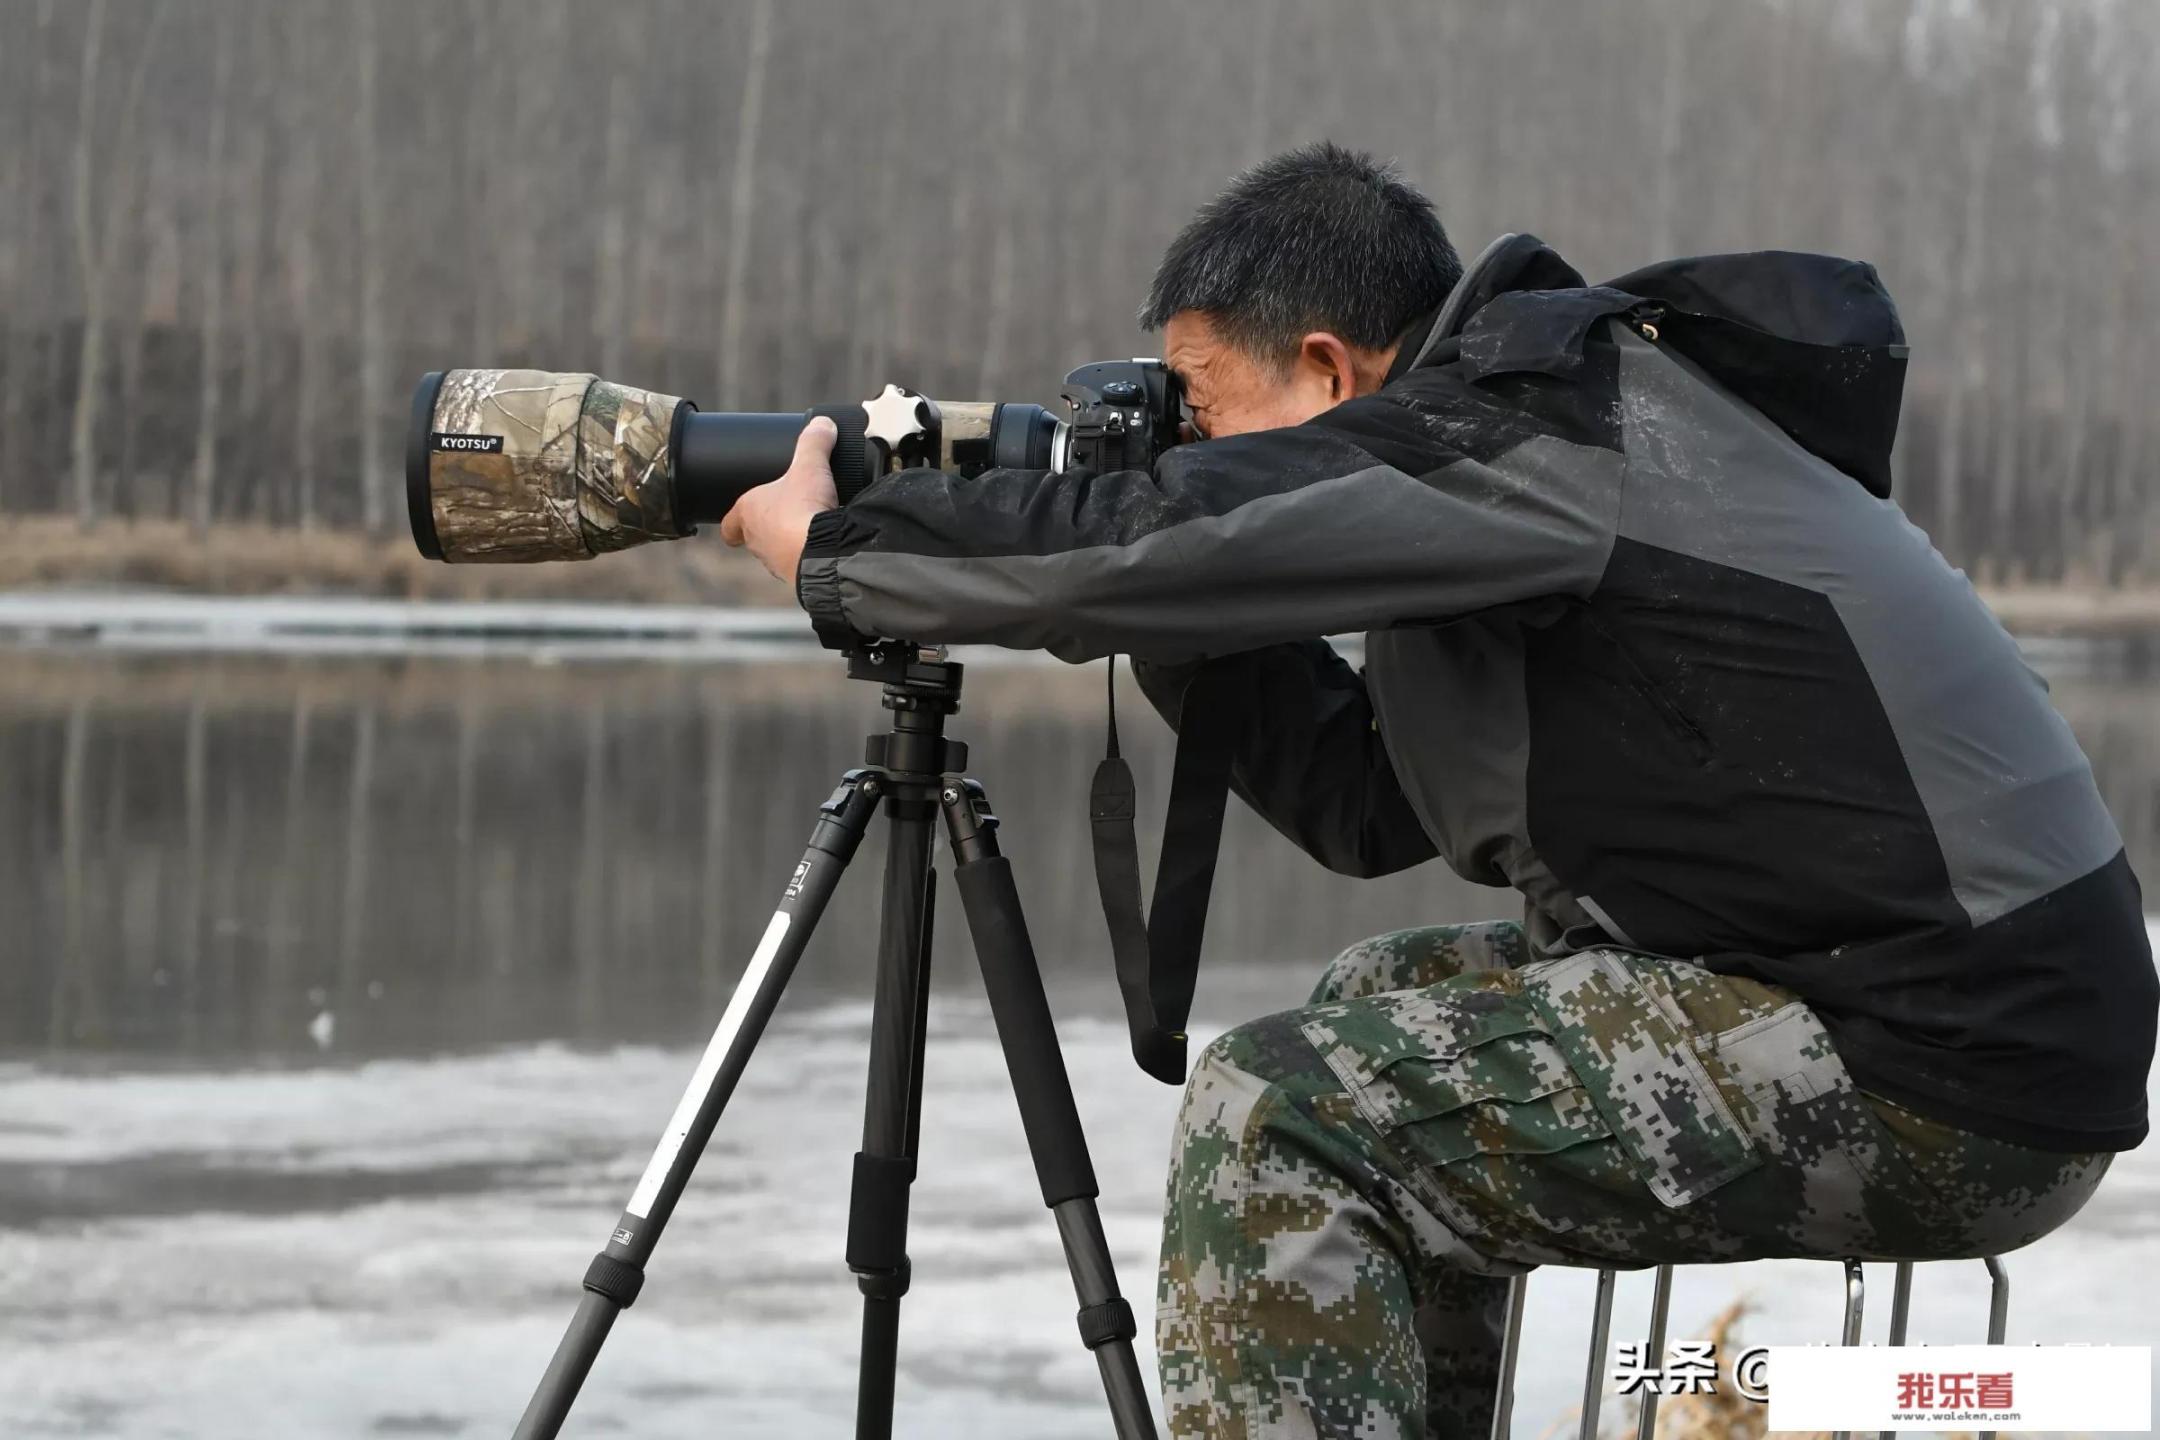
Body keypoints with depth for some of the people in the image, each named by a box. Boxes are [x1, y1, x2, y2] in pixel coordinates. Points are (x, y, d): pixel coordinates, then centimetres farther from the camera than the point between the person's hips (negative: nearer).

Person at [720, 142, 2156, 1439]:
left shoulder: (1529, 426, -11)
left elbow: (1148, 542, -19)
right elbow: (1370, 810, 19)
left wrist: (831, 546, -4)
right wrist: (1169, 625, 12)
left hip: (1944, 1077, -10)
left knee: (1277, 1120, -12)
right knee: (1388, 1010, 23)